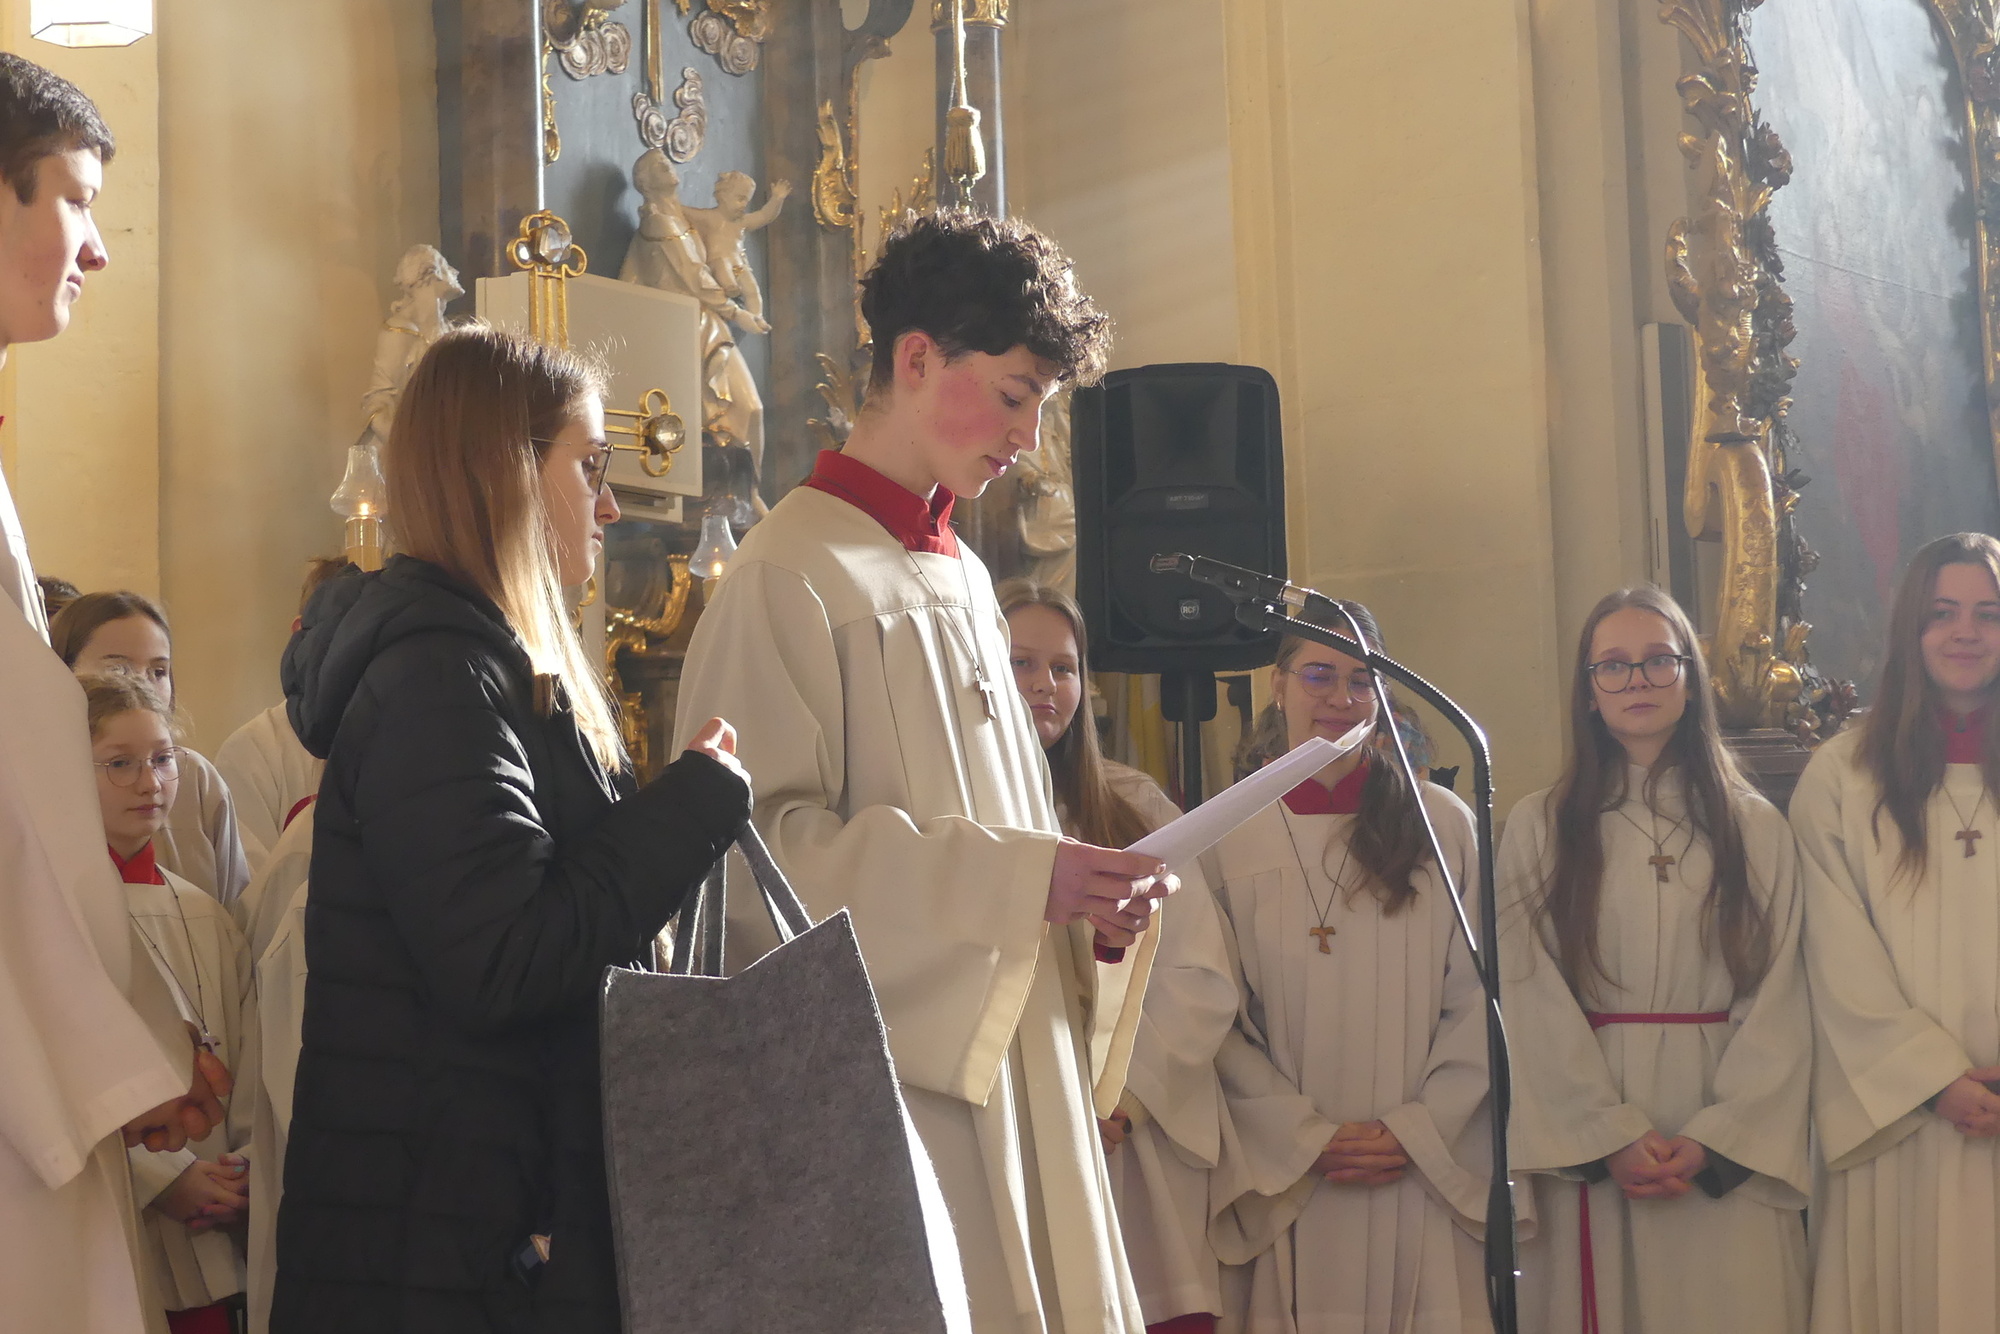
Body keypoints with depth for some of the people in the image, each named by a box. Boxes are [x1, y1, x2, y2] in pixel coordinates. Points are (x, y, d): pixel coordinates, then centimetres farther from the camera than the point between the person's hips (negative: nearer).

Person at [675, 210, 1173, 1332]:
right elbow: (768, 837, -17)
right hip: (895, 1062, -8)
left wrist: (1082, 900, 2)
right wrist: (1024, 879, -20)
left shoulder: (962, 576, 17)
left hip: (1014, 1057, 8)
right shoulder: (793, 574, -9)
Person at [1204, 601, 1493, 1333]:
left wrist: (1418, 1130, -7)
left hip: (1428, 1175, 0)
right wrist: (1308, 1136, -7)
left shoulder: (1443, 825, 4)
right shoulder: (1229, 838, 3)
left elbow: (1479, 998, 3)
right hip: (1290, 1181, 0)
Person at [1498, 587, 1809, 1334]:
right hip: (1588, 1151, -1)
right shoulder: (1538, 829, 3)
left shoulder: (1757, 829, 7)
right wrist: (1612, 1137, -12)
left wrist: (1713, 1139, -11)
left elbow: (1778, 1004, 1)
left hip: (1730, 1152, 1)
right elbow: (1533, 1003, -3)